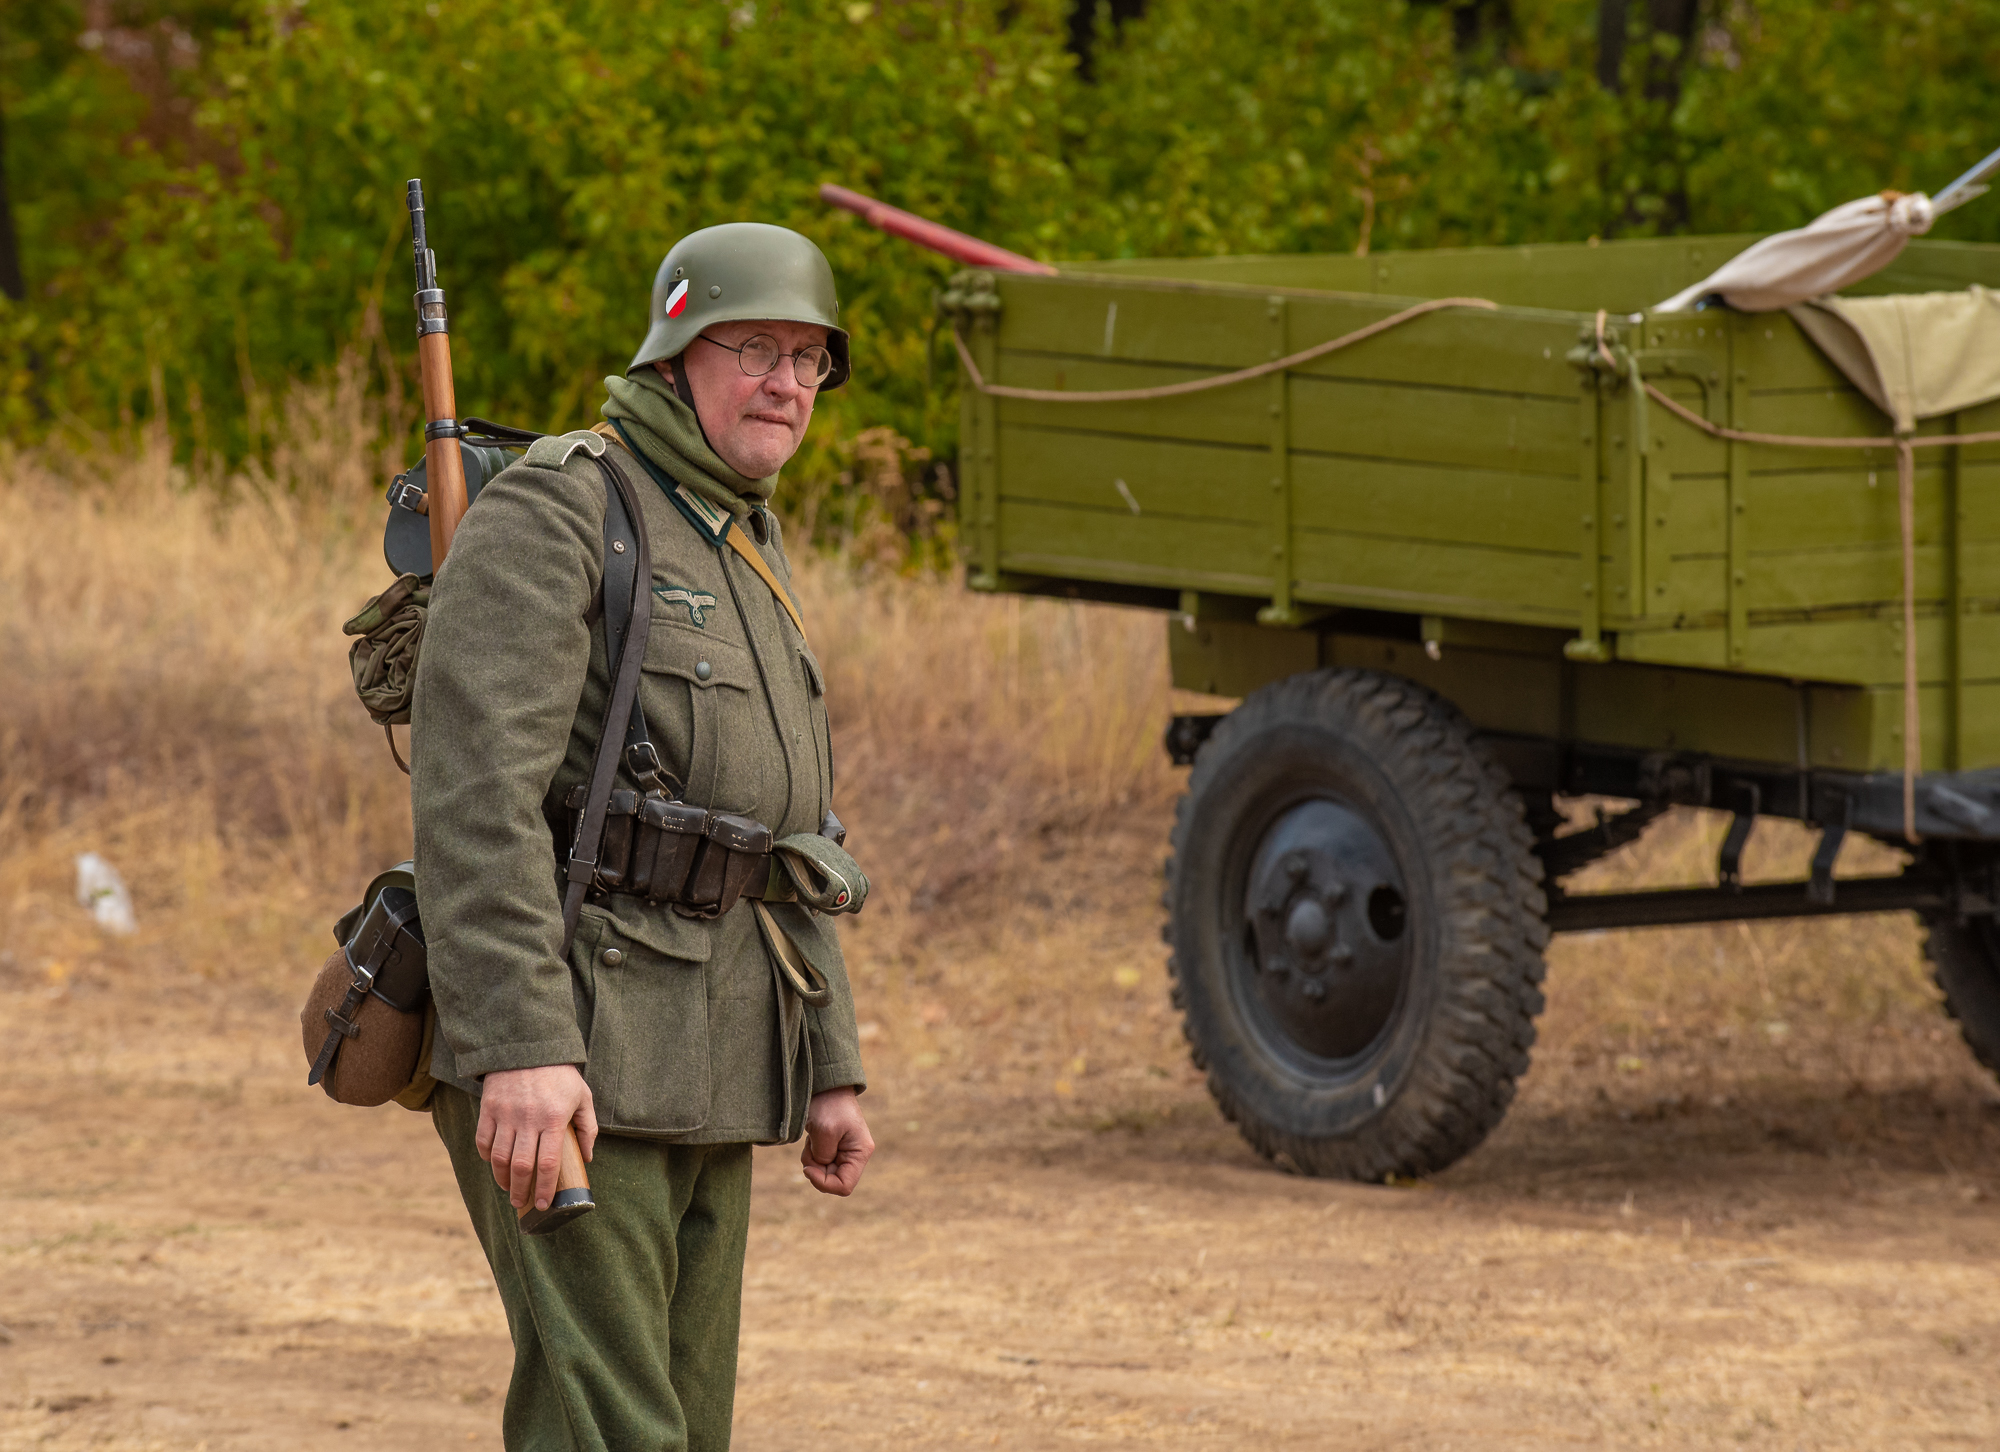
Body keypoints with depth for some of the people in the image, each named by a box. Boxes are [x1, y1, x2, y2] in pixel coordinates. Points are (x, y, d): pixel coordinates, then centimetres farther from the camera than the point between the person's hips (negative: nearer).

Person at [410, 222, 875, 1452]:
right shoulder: (556, 514, -10)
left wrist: (830, 1070, 20)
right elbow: (477, 791, -20)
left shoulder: (751, 553, 19)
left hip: (706, 1068, 9)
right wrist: (521, 1046, -29)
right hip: (570, 1054, -9)